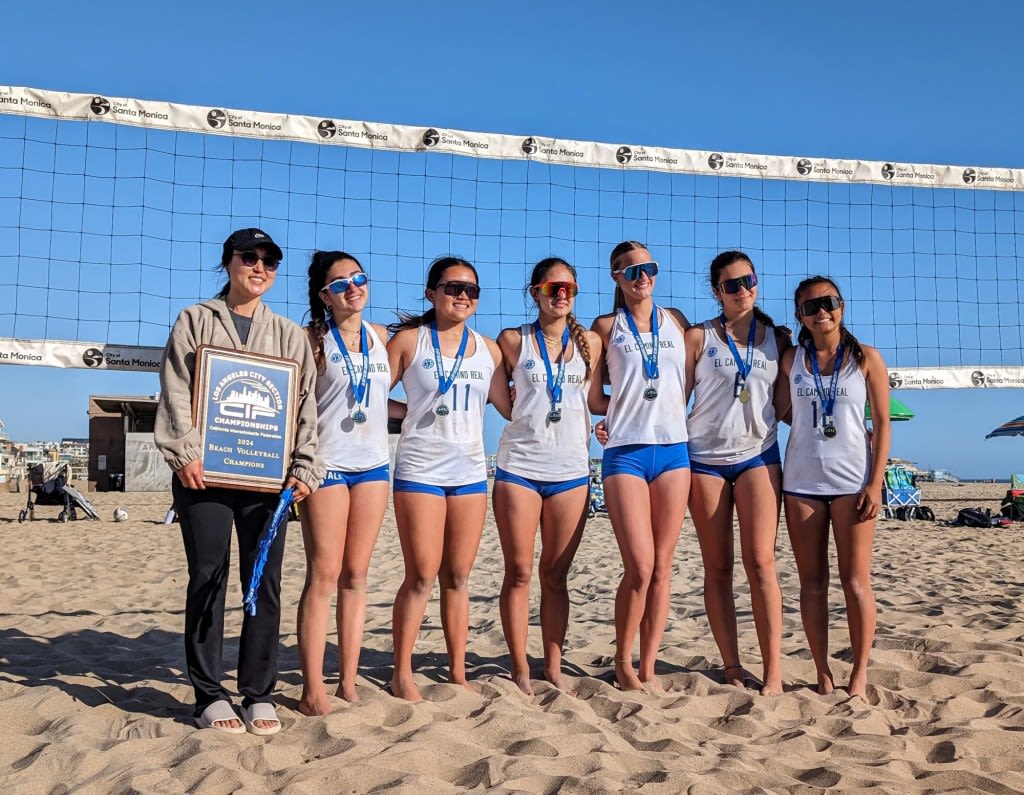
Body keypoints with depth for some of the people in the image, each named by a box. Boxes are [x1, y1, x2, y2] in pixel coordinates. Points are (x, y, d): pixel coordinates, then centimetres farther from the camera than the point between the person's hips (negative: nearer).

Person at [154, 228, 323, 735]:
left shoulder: (289, 334, 15)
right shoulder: (195, 321, 11)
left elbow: (305, 405, 10)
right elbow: (175, 392, 1)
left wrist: (305, 467, -1)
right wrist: (184, 452, -12)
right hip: (204, 472, -2)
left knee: (265, 582, 1)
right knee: (208, 579, 0)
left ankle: (258, 695, 10)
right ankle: (210, 696, 9)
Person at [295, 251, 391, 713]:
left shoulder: (381, 337, 11)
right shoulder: (314, 339, -4)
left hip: (373, 464, 5)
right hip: (327, 464, -5)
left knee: (356, 575, 7)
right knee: (324, 575, -5)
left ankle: (348, 682, 14)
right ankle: (312, 689, 1)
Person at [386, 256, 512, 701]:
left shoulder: (488, 349, 12)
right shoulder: (408, 340, 1)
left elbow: (511, 407, 13)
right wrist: (411, 412, -12)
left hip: (470, 471, 4)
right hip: (420, 469, -3)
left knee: (457, 577, 8)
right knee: (422, 576, -4)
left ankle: (458, 672, 16)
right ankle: (402, 674, 9)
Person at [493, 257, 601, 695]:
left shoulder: (590, 342, 9)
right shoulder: (513, 340, 3)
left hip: (570, 470, 2)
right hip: (519, 467, -1)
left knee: (555, 574, 7)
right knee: (519, 572, 2)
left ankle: (553, 667, 15)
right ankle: (520, 669, 11)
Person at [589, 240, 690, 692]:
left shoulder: (676, 321, 14)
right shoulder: (606, 327, 7)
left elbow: (690, 383, 21)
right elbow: (593, 399, 8)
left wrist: (671, 412, 6)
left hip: (674, 450, 3)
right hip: (626, 452, -3)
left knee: (662, 567, 3)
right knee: (640, 567, -9)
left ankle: (648, 667, 12)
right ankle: (623, 664, 10)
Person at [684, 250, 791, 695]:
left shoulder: (778, 339, 9)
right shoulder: (698, 337, 5)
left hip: (758, 455, 0)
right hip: (705, 458, 0)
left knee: (760, 562, -10)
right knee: (718, 567, 3)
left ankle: (773, 670, -7)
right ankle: (731, 665, 11)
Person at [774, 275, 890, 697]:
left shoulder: (866, 358, 2)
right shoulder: (791, 359, 8)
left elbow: (882, 424, 0)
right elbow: (780, 411, 7)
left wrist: (876, 483, -7)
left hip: (852, 480, -2)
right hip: (802, 480, 2)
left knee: (855, 580, 0)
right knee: (812, 582, 5)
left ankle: (860, 672, 9)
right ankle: (823, 673, 14)